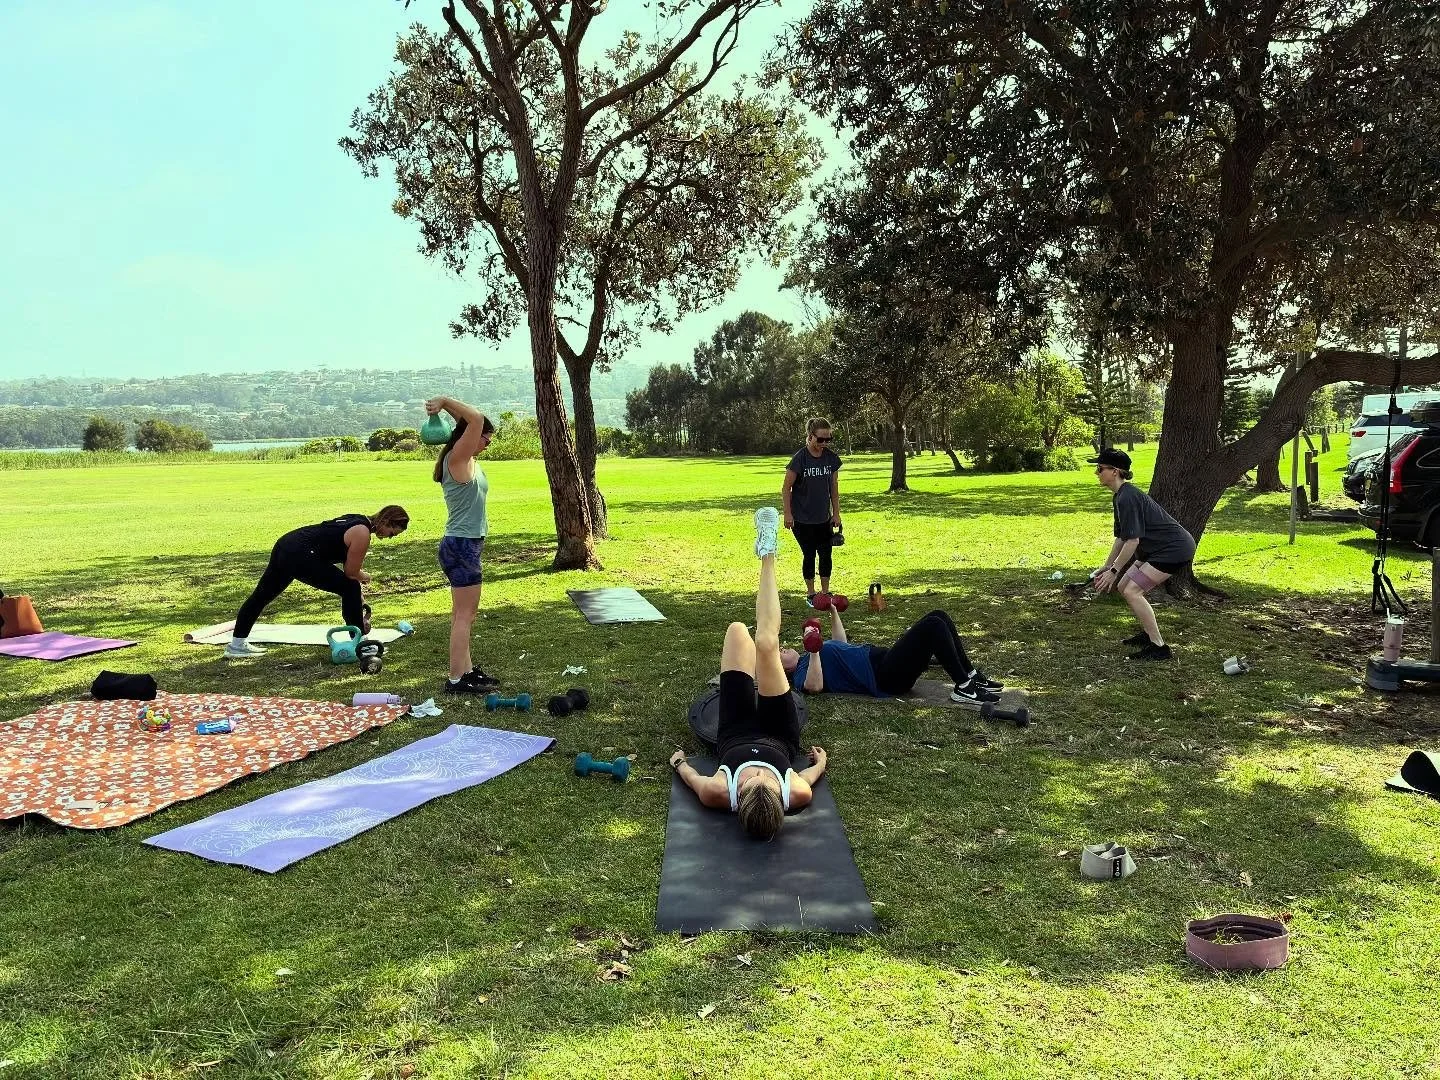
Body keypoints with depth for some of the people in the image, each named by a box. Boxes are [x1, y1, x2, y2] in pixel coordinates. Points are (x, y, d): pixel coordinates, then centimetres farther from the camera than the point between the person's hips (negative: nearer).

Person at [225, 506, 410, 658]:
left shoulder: (358, 520, 17)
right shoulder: (362, 534, -12)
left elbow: (349, 562, 24)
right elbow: (351, 573, -8)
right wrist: (365, 577, 15)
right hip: (300, 557, -10)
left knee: (261, 595, 19)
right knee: (351, 588, -2)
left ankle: (237, 644, 32)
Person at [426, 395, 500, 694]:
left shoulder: (467, 461, 12)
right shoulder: (457, 459, -14)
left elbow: (472, 421, 24)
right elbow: (476, 419, -25)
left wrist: (446, 406, 11)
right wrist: (444, 402, -14)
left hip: (467, 544, 10)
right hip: (461, 546, -10)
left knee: (465, 613, 15)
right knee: (464, 614, -7)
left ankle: (466, 669, 23)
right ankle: (456, 679, -3)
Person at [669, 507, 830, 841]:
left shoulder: (717, 795, -43)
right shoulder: (797, 794, -41)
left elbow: (695, 779, -20)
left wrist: (679, 762, 0)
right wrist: (822, 763, 4)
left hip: (736, 736, 0)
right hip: (779, 736, 0)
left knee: (738, 631, -3)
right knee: (765, 643, -15)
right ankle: (767, 556, 14)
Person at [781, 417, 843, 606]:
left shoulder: (832, 458, -1)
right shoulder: (800, 458, -15)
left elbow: (834, 488, 8)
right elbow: (786, 489, -10)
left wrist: (836, 513, 7)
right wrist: (788, 514, -12)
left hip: (824, 518, 4)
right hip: (802, 519, -4)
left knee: (826, 555, 6)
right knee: (810, 555, 3)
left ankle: (825, 593, 19)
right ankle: (810, 594, 16)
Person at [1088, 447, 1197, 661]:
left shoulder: (1127, 498, -22)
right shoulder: (1120, 496, 10)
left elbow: (1132, 541, -24)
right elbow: (1121, 538, 18)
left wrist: (1113, 571, -18)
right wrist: (1106, 566, 19)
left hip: (1175, 548, -11)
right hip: (1158, 548, 11)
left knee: (1132, 591, -15)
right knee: (1124, 586, 14)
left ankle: (1158, 647, -11)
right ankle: (1148, 633, 29)